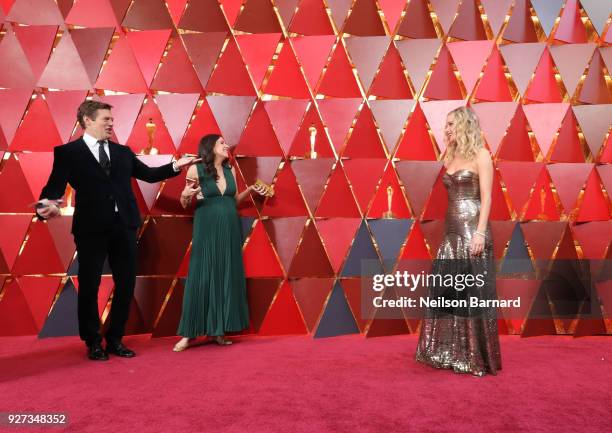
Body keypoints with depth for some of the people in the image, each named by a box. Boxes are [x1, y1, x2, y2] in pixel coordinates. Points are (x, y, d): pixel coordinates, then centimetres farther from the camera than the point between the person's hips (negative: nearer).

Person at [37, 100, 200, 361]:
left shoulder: (123, 151, 15)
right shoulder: (67, 152, 0)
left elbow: (148, 174, 18)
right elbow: (55, 187, -9)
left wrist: (175, 166, 9)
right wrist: (47, 206, -30)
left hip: (124, 227, 5)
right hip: (91, 229, -4)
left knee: (126, 285, 9)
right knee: (89, 287, 7)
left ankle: (115, 340, 26)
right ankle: (93, 343, 25)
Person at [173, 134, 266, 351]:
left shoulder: (230, 170, 9)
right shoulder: (196, 170, -5)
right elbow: (184, 204, 0)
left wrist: (251, 190, 6)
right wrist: (185, 195, -21)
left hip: (229, 230, 5)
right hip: (206, 230, -5)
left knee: (227, 277, 5)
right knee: (201, 277, -4)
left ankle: (218, 330, 15)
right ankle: (189, 333, 6)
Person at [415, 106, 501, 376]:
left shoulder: (480, 155, -2)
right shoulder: (450, 158, 17)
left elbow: (486, 198, -9)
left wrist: (480, 233, -18)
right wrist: (447, 231, 15)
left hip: (472, 229, -7)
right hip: (452, 231, 7)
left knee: (474, 292, -3)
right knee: (443, 289, 6)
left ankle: (477, 358, 10)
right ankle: (449, 353, 19)